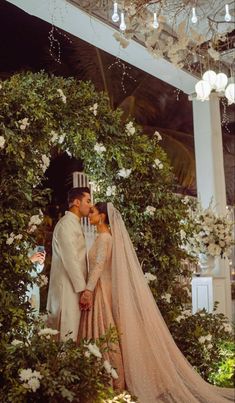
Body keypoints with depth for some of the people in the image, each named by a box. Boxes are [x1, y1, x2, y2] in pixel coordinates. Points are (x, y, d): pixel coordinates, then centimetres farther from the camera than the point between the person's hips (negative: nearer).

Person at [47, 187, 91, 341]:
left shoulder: (75, 224, 16)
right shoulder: (66, 224, -15)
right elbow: (70, 260, -21)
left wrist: (83, 286, 16)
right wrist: (83, 289, -19)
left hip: (74, 285, 10)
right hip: (68, 287, -10)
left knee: (71, 329, 13)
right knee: (68, 334, -5)